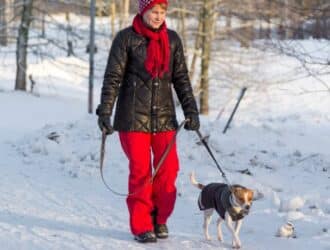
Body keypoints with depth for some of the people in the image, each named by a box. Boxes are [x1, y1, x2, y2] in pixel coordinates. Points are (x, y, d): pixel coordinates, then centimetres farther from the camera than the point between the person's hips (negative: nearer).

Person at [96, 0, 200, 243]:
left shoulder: (172, 39, 9)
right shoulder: (126, 38, -3)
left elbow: (181, 78, 12)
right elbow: (113, 77, -5)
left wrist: (191, 110, 6)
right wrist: (105, 111, -12)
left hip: (164, 116, 3)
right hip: (134, 116, -3)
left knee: (168, 169, -3)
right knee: (140, 171, -3)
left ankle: (160, 219, 16)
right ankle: (141, 226, 7)